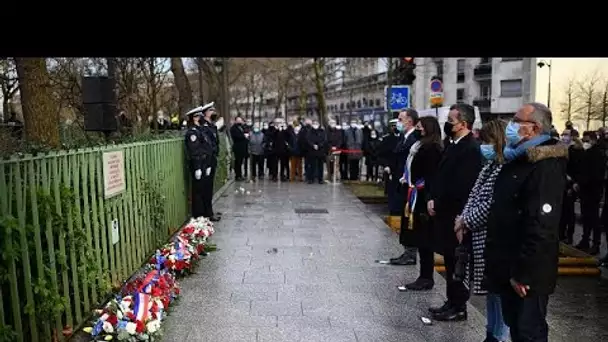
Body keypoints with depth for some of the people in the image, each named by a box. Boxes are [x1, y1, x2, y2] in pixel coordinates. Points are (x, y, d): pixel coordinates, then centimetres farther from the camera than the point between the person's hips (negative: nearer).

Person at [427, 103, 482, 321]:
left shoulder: (471, 149, -18)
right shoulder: (454, 145, 11)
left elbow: (460, 186, -23)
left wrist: (437, 203, -14)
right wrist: (433, 199, 1)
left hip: (456, 215, -9)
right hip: (446, 212, 9)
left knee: (457, 262, 3)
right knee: (450, 261, 17)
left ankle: (459, 307, 15)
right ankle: (452, 302, 29)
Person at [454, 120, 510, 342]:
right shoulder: (490, 167, 12)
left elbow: (491, 206, -22)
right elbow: (474, 196, 13)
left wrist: (465, 222, -10)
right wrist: (463, 221, -1)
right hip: (481, 237, 9)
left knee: (497, 288, 2)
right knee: (490, 287, 18)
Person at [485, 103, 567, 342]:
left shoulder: (546, 167, -20)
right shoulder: (518, 160, 11)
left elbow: (540, 226, -25)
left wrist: (523, 272, -23)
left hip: (526, 272, -9)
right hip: (509, 266, 9)